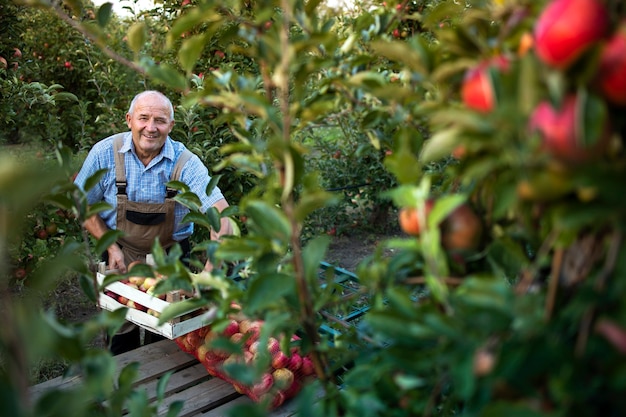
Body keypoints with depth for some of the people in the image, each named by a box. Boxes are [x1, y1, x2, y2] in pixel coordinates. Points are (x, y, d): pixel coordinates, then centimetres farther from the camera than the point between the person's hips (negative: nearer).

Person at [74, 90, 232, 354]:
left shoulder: (185, 162, -19)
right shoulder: (105, 153, -13)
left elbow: (221, 213, -28)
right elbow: (83, 206, -1)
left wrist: (209, 272, -39)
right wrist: (111, 247, -11)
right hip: (121, 255, 1)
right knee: (121, 334, 12)